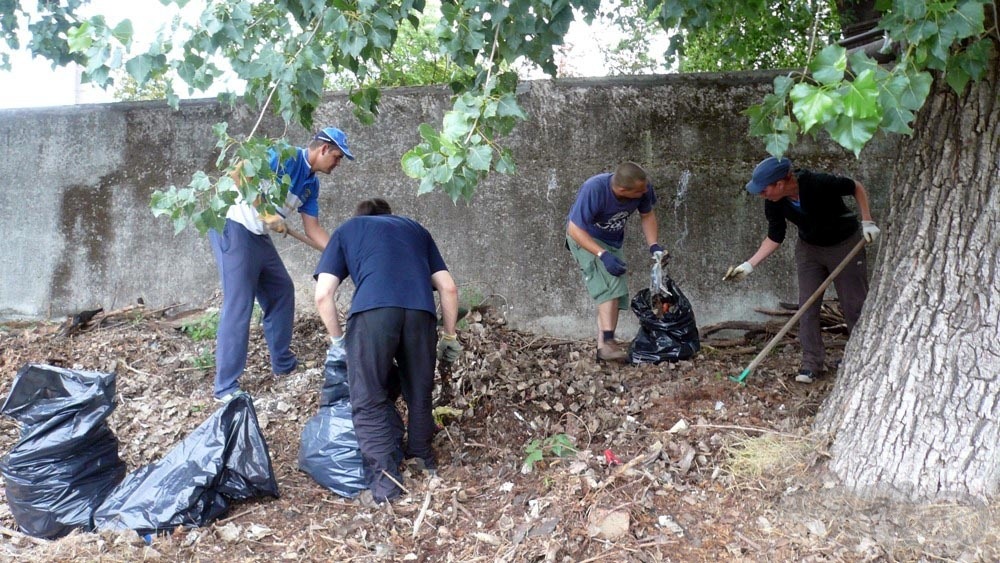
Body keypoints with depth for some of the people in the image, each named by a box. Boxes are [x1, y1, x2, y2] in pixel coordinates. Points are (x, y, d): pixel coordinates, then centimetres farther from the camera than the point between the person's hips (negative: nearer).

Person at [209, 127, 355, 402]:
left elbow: (313, 230, 15)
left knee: (281, 291, 15)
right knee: (238, 304, -10)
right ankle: (226, 387, -4)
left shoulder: (311, 184, 13)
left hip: (259, 236, 10)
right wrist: (266, 213, -22)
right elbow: (238, 175, -22)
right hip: (233, 227, -10)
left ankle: (284, 363, 28)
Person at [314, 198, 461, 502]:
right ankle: (421, 454, 36)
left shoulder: (346, 230, 30)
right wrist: (449, 335, 34)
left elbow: (323, 295, 16)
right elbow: (448, 288, 25)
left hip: (372, 309, -2)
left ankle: (385, 475, 2)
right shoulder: (415, 228, 36)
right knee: (419, 391, 22)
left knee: (369, 400, 10)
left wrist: (338, 340, 28)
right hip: (420, 309, 3)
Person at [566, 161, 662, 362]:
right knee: (611, 284, -26)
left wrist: (653, 246, -15)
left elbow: (647, 215, -2)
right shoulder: (594, 190, -37)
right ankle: (607, 343, -29)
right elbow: (574, 230, -31)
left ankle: (603, 346, 10)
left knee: (616, 293, 5)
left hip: (613, 241, 7)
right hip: (585, 238, -7)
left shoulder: (643, 188, -22)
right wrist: (603, 255, -41)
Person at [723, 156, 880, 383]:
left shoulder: (818, 183, -33)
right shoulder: (774, 204, -18)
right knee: (807, 305, -2)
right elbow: (775, 237, -6)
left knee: (854, 304, 3)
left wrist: (867, 222, -17)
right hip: (809, 248, 4)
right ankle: (812, 362, 7)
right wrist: (750, 264, -15)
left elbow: (856, 187, -15)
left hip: (845, 244, -4)